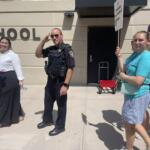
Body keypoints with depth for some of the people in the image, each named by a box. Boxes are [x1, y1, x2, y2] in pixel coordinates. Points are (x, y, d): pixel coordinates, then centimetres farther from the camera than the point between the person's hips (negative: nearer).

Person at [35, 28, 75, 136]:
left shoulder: (67, 49, -14)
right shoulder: (51, 49, 6)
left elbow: (71, 68, -18)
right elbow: (38, 54, 12)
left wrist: (65, 85, -23)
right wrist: (44, 41, 0)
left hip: (60, 82, -7)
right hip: (50, 80, 7)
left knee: (61, 105, 8)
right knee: (47, 102, 21)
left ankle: (60, 126, 24)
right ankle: (47, 120, 43)